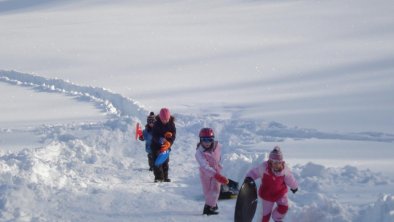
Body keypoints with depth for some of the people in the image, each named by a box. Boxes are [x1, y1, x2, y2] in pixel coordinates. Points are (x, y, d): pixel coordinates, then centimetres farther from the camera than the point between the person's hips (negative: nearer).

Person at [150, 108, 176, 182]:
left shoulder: (171, 124, -7)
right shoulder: (156, 124, -12)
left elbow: (173, 135, -9)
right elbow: (154, 135, -15)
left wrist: (169, 143, -26)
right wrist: (160, 140, -34)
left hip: (166, 145, 2)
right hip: (156, 145, -2)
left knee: (165, 162, 6)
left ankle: (165, 177, 14)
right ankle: (158, 177, -9)